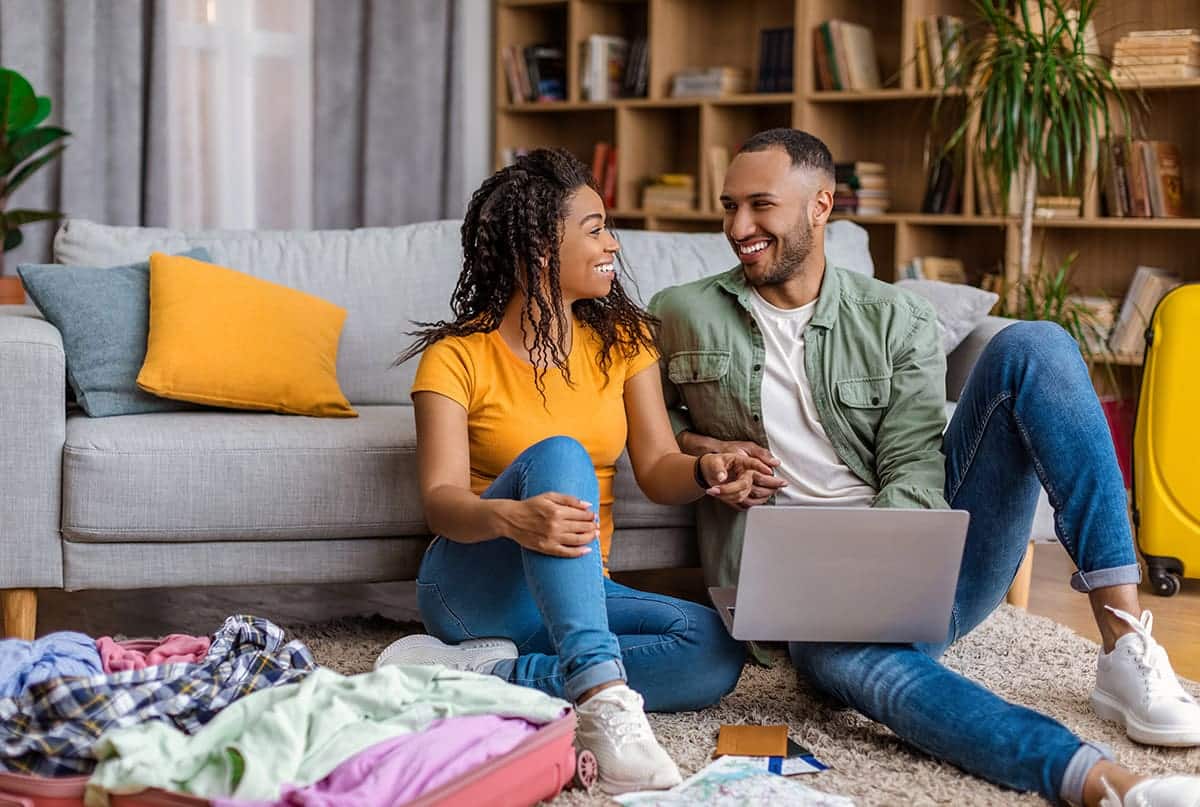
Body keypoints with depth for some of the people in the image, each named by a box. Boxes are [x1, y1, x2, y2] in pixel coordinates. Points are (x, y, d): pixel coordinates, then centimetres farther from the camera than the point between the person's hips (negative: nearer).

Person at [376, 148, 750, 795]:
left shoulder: (622, 340, 8)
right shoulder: (457, 357, -6)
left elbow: (657, 468, 0)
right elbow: (439, 500, -18)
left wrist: (705, 473, -25)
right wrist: (509, 518, -41)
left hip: (580, 592, 5)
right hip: (474, 587, -4)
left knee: (715, 654, -25)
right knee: (557, 455, -34)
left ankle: (479, 675, -28)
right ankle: (603, 697, -50)